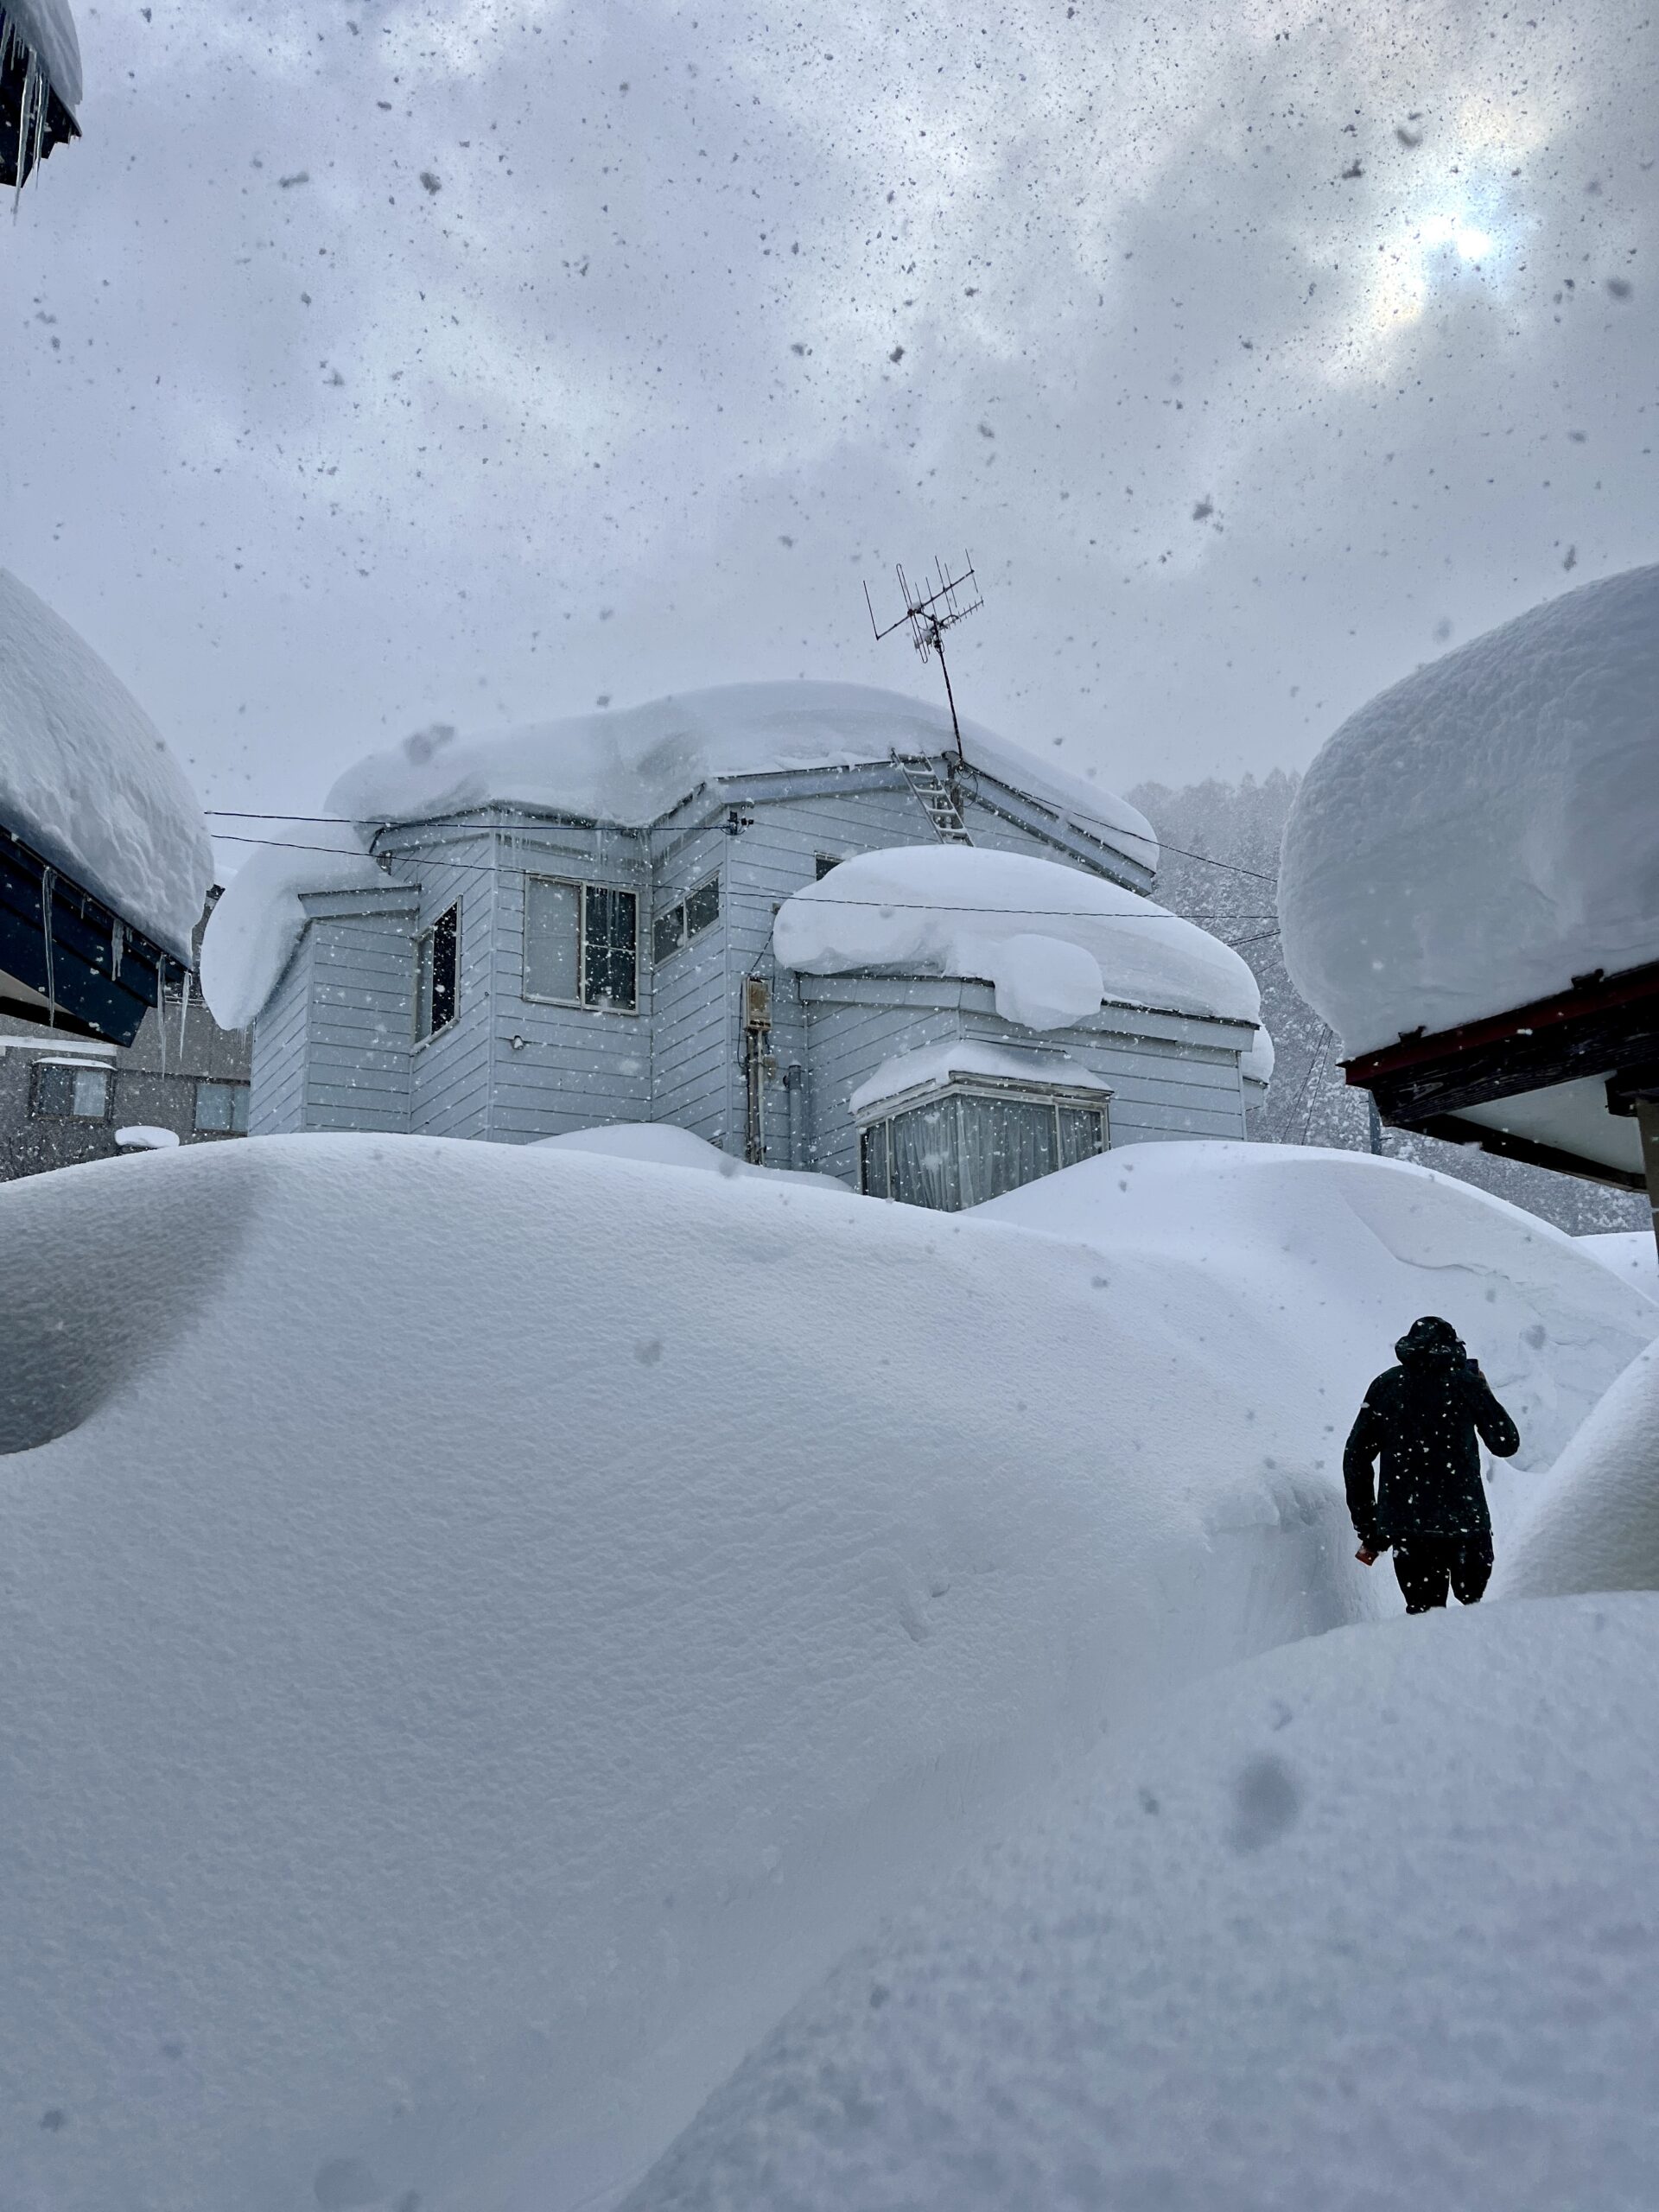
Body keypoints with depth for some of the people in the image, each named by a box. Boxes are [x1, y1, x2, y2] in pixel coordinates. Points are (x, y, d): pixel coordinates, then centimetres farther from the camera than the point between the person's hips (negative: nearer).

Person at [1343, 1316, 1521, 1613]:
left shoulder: (1385, 1385, 8)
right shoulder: (1464, 1382, 0)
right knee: (1472, 1603, 15)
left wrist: (1368, 1531, 12)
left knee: (1422, 1610, 10)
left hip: (1403, 1528, 2)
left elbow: (1356, 1458, 6)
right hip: (1464, 1521, -2)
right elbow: (1507, 1443, 7)